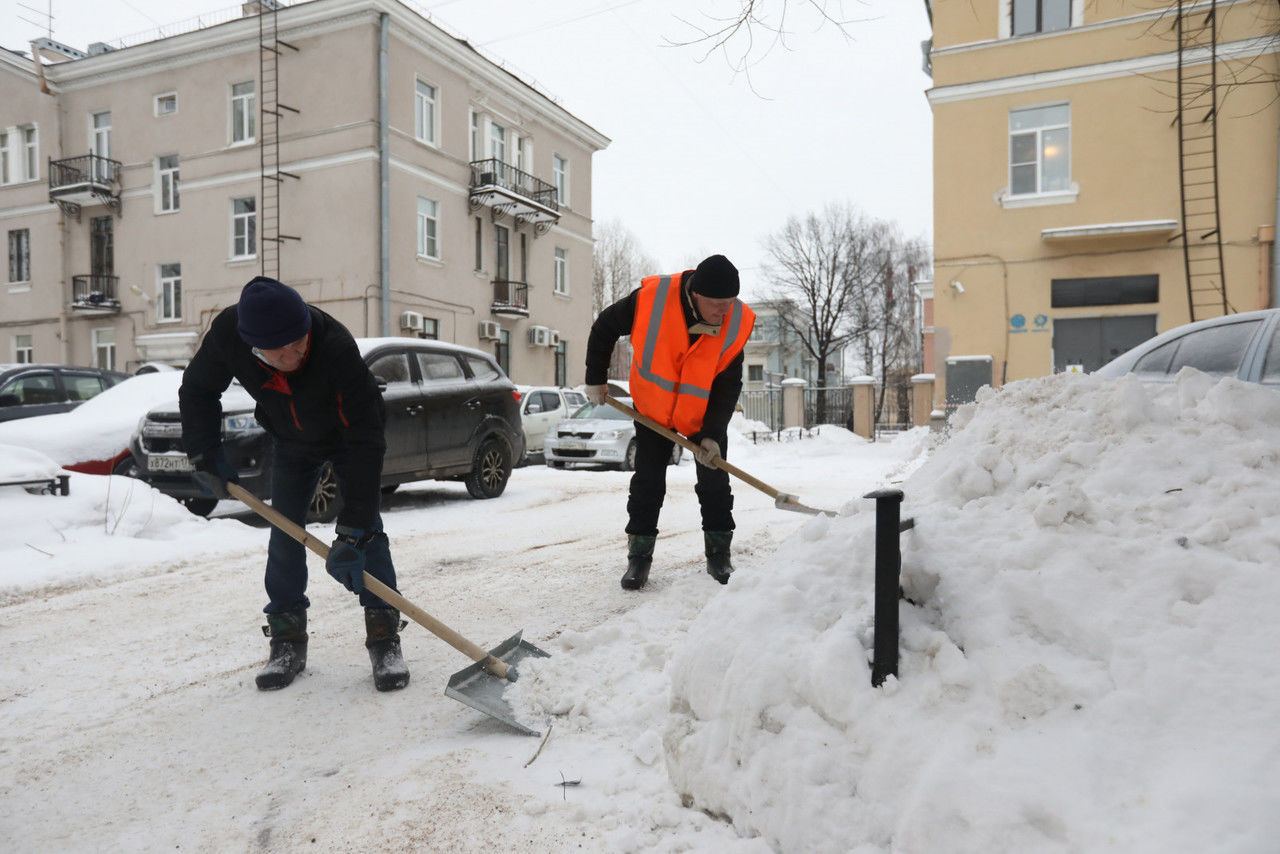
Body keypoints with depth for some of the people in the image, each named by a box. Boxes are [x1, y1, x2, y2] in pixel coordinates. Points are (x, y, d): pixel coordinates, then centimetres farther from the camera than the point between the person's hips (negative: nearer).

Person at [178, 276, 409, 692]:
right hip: (290, 442, 4)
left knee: (367, 529, -12)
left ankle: (385, 639, -5)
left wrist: (352, 530, -43)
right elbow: (197, 391, -6)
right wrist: (204, 455, -9)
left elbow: (365, 442, -41)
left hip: (348, 433, -4)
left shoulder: (337, 348, -42)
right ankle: (288, 641, 12)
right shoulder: (227, 333, -30)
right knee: (284, 533, 1)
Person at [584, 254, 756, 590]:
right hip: (652, 409, -1)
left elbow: (728, 385, -15)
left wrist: (711, 434, -22)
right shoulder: (650, 298, -29)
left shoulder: (737, 323, -24)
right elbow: (604, 328, -10)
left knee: (715, 484, 2)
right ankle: (639, 556, 13)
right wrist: (596, 379, -3)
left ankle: (718, 554, 17)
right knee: (647, 483, 1)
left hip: (705, 414, 1)